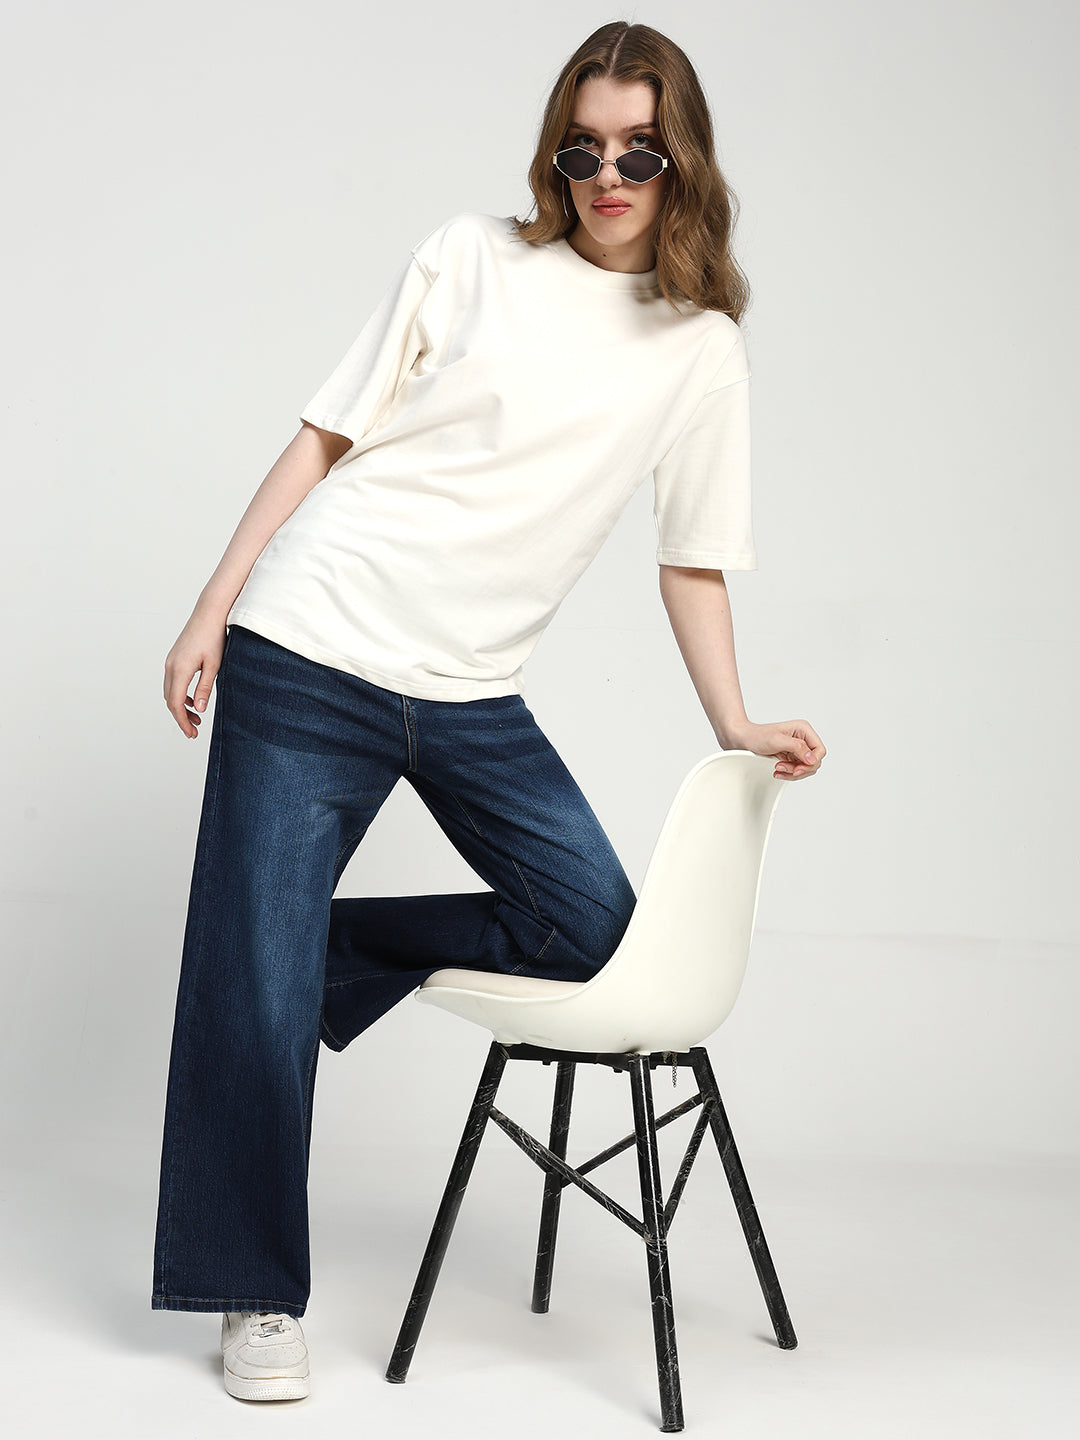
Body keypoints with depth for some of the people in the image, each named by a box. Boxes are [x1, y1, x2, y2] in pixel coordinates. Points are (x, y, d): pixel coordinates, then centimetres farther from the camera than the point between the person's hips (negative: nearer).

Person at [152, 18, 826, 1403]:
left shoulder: (704, 351, 8)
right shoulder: (471, 259, 2)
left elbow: (693, 560, 12)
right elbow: (326, 438, 2)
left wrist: (737, 730, 1)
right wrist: (211, 612, -2)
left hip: (472, 695, 3)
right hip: (309, 656, -3)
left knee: (602, 931, -7)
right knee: (257, 986, -3)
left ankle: (330, 946, 11)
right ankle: (258, 1300, 14)